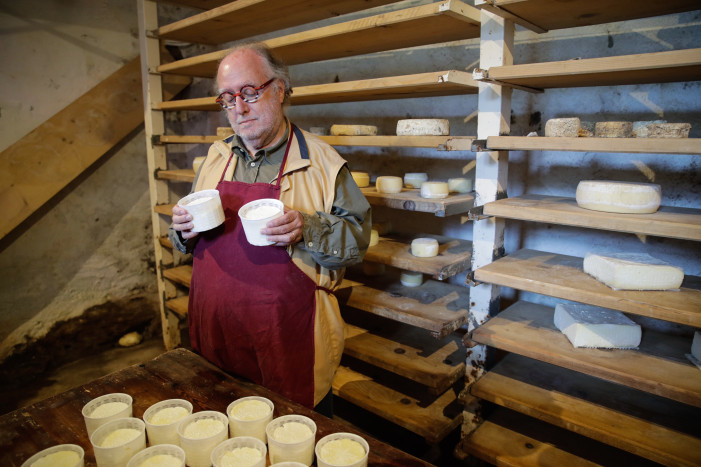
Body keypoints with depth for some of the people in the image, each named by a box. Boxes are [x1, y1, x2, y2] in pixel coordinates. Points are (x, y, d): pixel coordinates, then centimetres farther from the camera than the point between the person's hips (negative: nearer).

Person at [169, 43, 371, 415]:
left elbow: (358, 237, -8)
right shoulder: (216, 157, 8)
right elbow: (188, 237, 19)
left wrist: (307, 228, -25)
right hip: (215, 334, 5)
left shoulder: (320, 160, -7)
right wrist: (184, 231, -4)